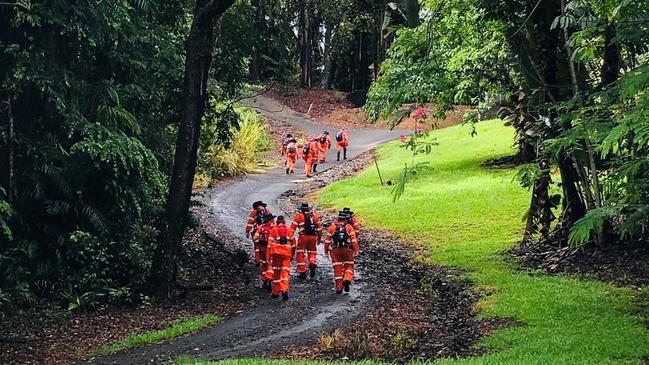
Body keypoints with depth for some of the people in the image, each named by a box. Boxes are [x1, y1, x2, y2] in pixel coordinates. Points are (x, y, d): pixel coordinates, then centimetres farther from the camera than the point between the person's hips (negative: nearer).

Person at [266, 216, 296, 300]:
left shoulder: (273, 230, 2)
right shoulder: (289, 230, 8)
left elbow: (270, 244, -1)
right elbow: (293, 244, 14)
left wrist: (268, 256, 2)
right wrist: (292, 255, 24)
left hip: (276, 253, 0)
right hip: (286, 254, 0)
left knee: (276, 272, 11)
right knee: (285, 272, -1)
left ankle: (275, 292, 18)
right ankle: (284, 290, -20)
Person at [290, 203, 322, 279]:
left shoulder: (299, 216, 4)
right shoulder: (314, 215, 13)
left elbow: (292, 227, -1)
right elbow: (319, 227, 13)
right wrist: (319, 237, 20)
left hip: (303, 236, -3)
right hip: (313, 236, 3)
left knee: (300, 254, 7)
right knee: (312, 252, 19)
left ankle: (302, 272, 6)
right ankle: (313, 264, -8)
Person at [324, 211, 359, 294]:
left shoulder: (332, 227, 9)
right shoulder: (349, 227, 5)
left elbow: (327, 240, 7)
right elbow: (354, 241, -2)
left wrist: (326, 251, 15)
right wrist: (356, 251, 1)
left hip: (335, 250, 1)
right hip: (347, 249, -1)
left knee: (337, 269, 7)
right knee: (349, 266, 14)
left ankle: (339, 288, 7)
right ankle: (347, 279, -12)